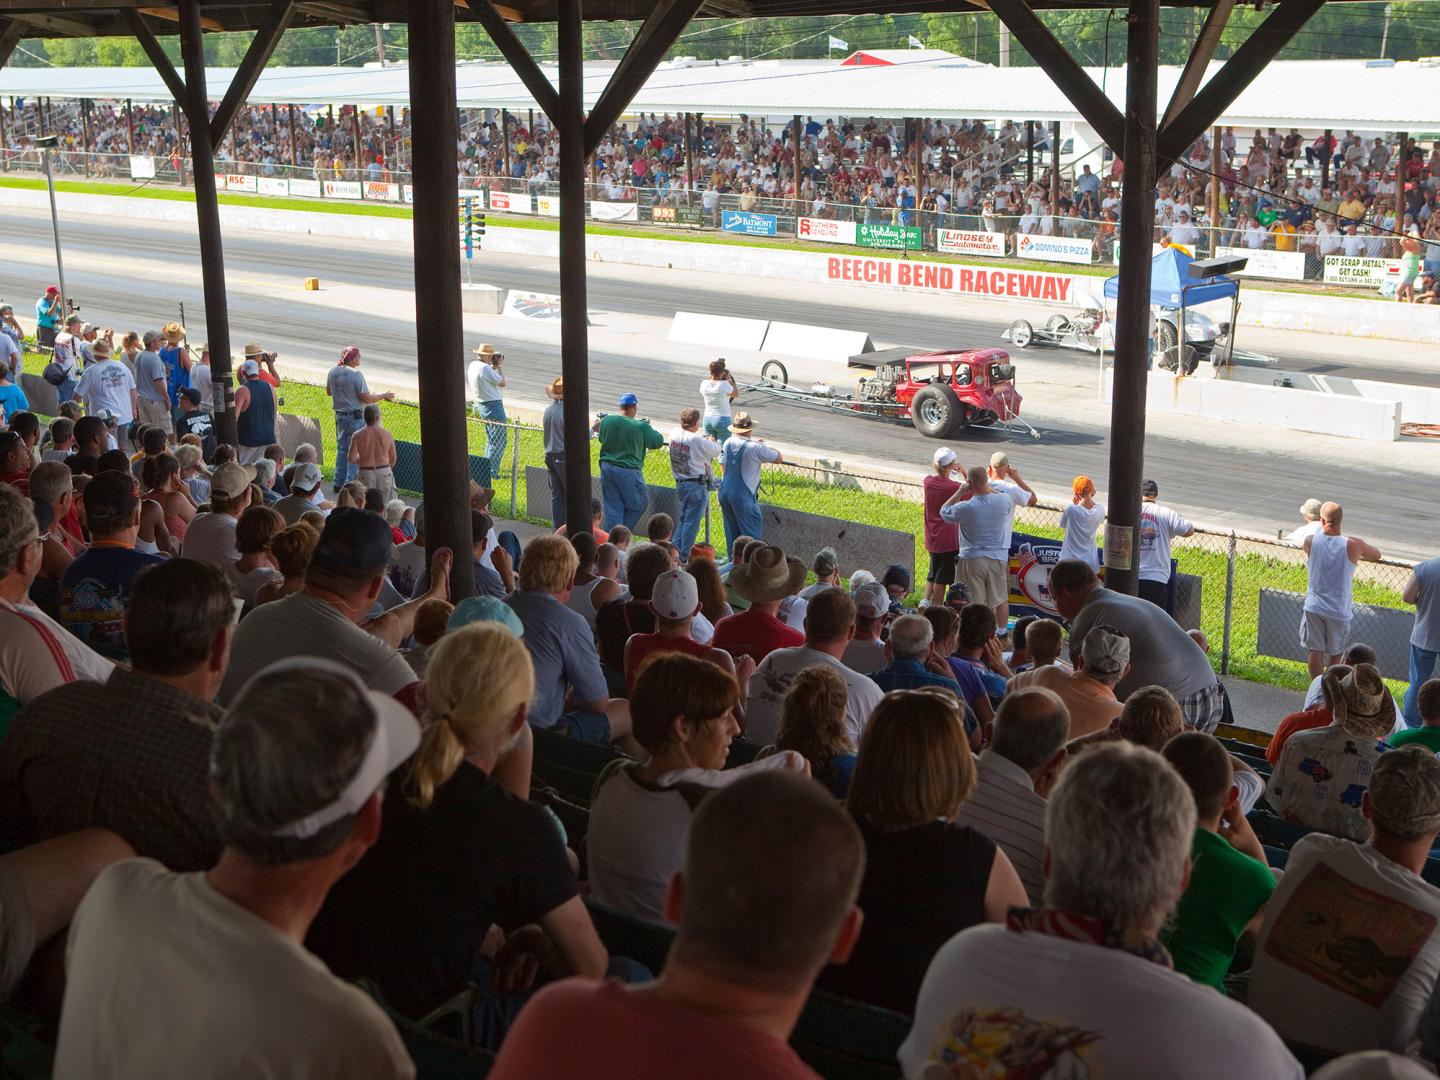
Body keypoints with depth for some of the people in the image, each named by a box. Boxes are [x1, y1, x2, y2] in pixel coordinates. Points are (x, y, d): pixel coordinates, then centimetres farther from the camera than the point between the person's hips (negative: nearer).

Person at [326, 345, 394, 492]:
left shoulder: (332, 372, 2)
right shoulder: (356, 374, -20)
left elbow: (328, 393, 16)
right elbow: (366, 398, -20)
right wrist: (384, 396, -7)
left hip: (339, 415, 7)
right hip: (355, 417, -7)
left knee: (342, 449, 17)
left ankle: (339, 484, 21)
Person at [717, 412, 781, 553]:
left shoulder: (727, 443, 4)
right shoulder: (755, 447, -16)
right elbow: (779, 458, -6)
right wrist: (763, 445, 7)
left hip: (725, 492, 7)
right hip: (744, 496, -7)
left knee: (731, 533, 16)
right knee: (751, 534, 0)